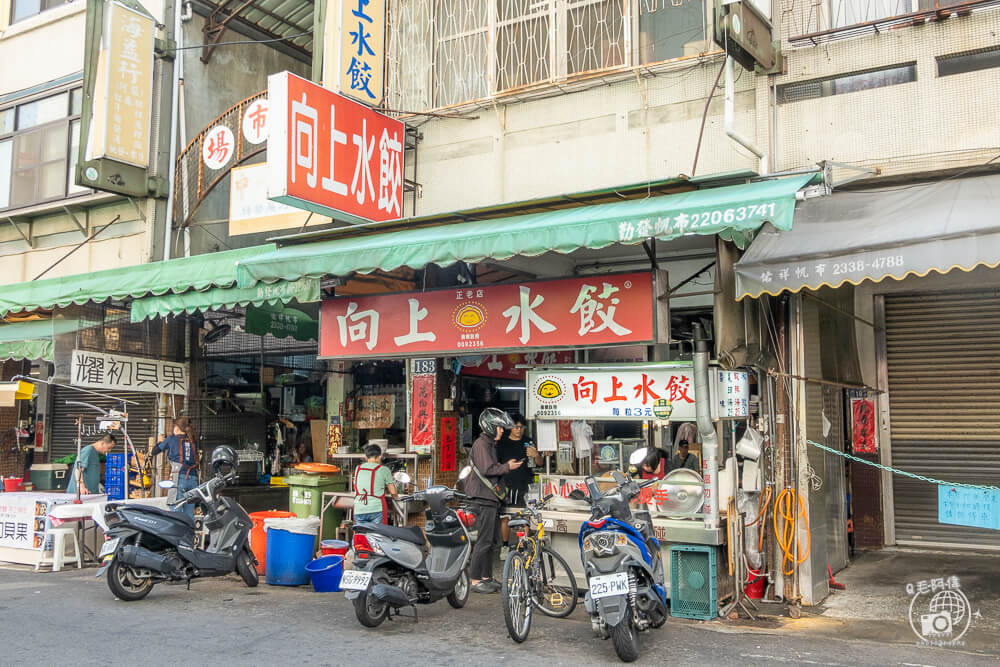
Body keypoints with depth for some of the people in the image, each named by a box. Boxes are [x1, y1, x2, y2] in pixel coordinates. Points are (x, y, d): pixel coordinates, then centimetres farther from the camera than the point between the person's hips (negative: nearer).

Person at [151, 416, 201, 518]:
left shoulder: (171, 439, 4)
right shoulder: (194, 442, 14)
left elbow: (154, 452, 14)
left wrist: (159, 441, 36)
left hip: (179, 477, -4)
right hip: (193, 479, 4)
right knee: (189, 514, 6)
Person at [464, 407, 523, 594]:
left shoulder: (490, 444, 21)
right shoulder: (481, 444, -11)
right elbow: (487, 469, -20)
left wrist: (506, 465, 13)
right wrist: (507, 467, -10)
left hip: (491, 497, 11)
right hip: (483, 498, -10)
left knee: (493, 540, 12)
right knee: (484, 540, -9)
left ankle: (487, 577, 19)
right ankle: (475, 580, -5)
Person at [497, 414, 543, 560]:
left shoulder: (528, 443, 8)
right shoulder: (502, 443, 6)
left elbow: (540, 463, 4)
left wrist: (536, 455, -19)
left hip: (524, 487, 0)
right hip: (506, 486, 0)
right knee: (505, 517, 2)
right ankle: (505, 547, 12)